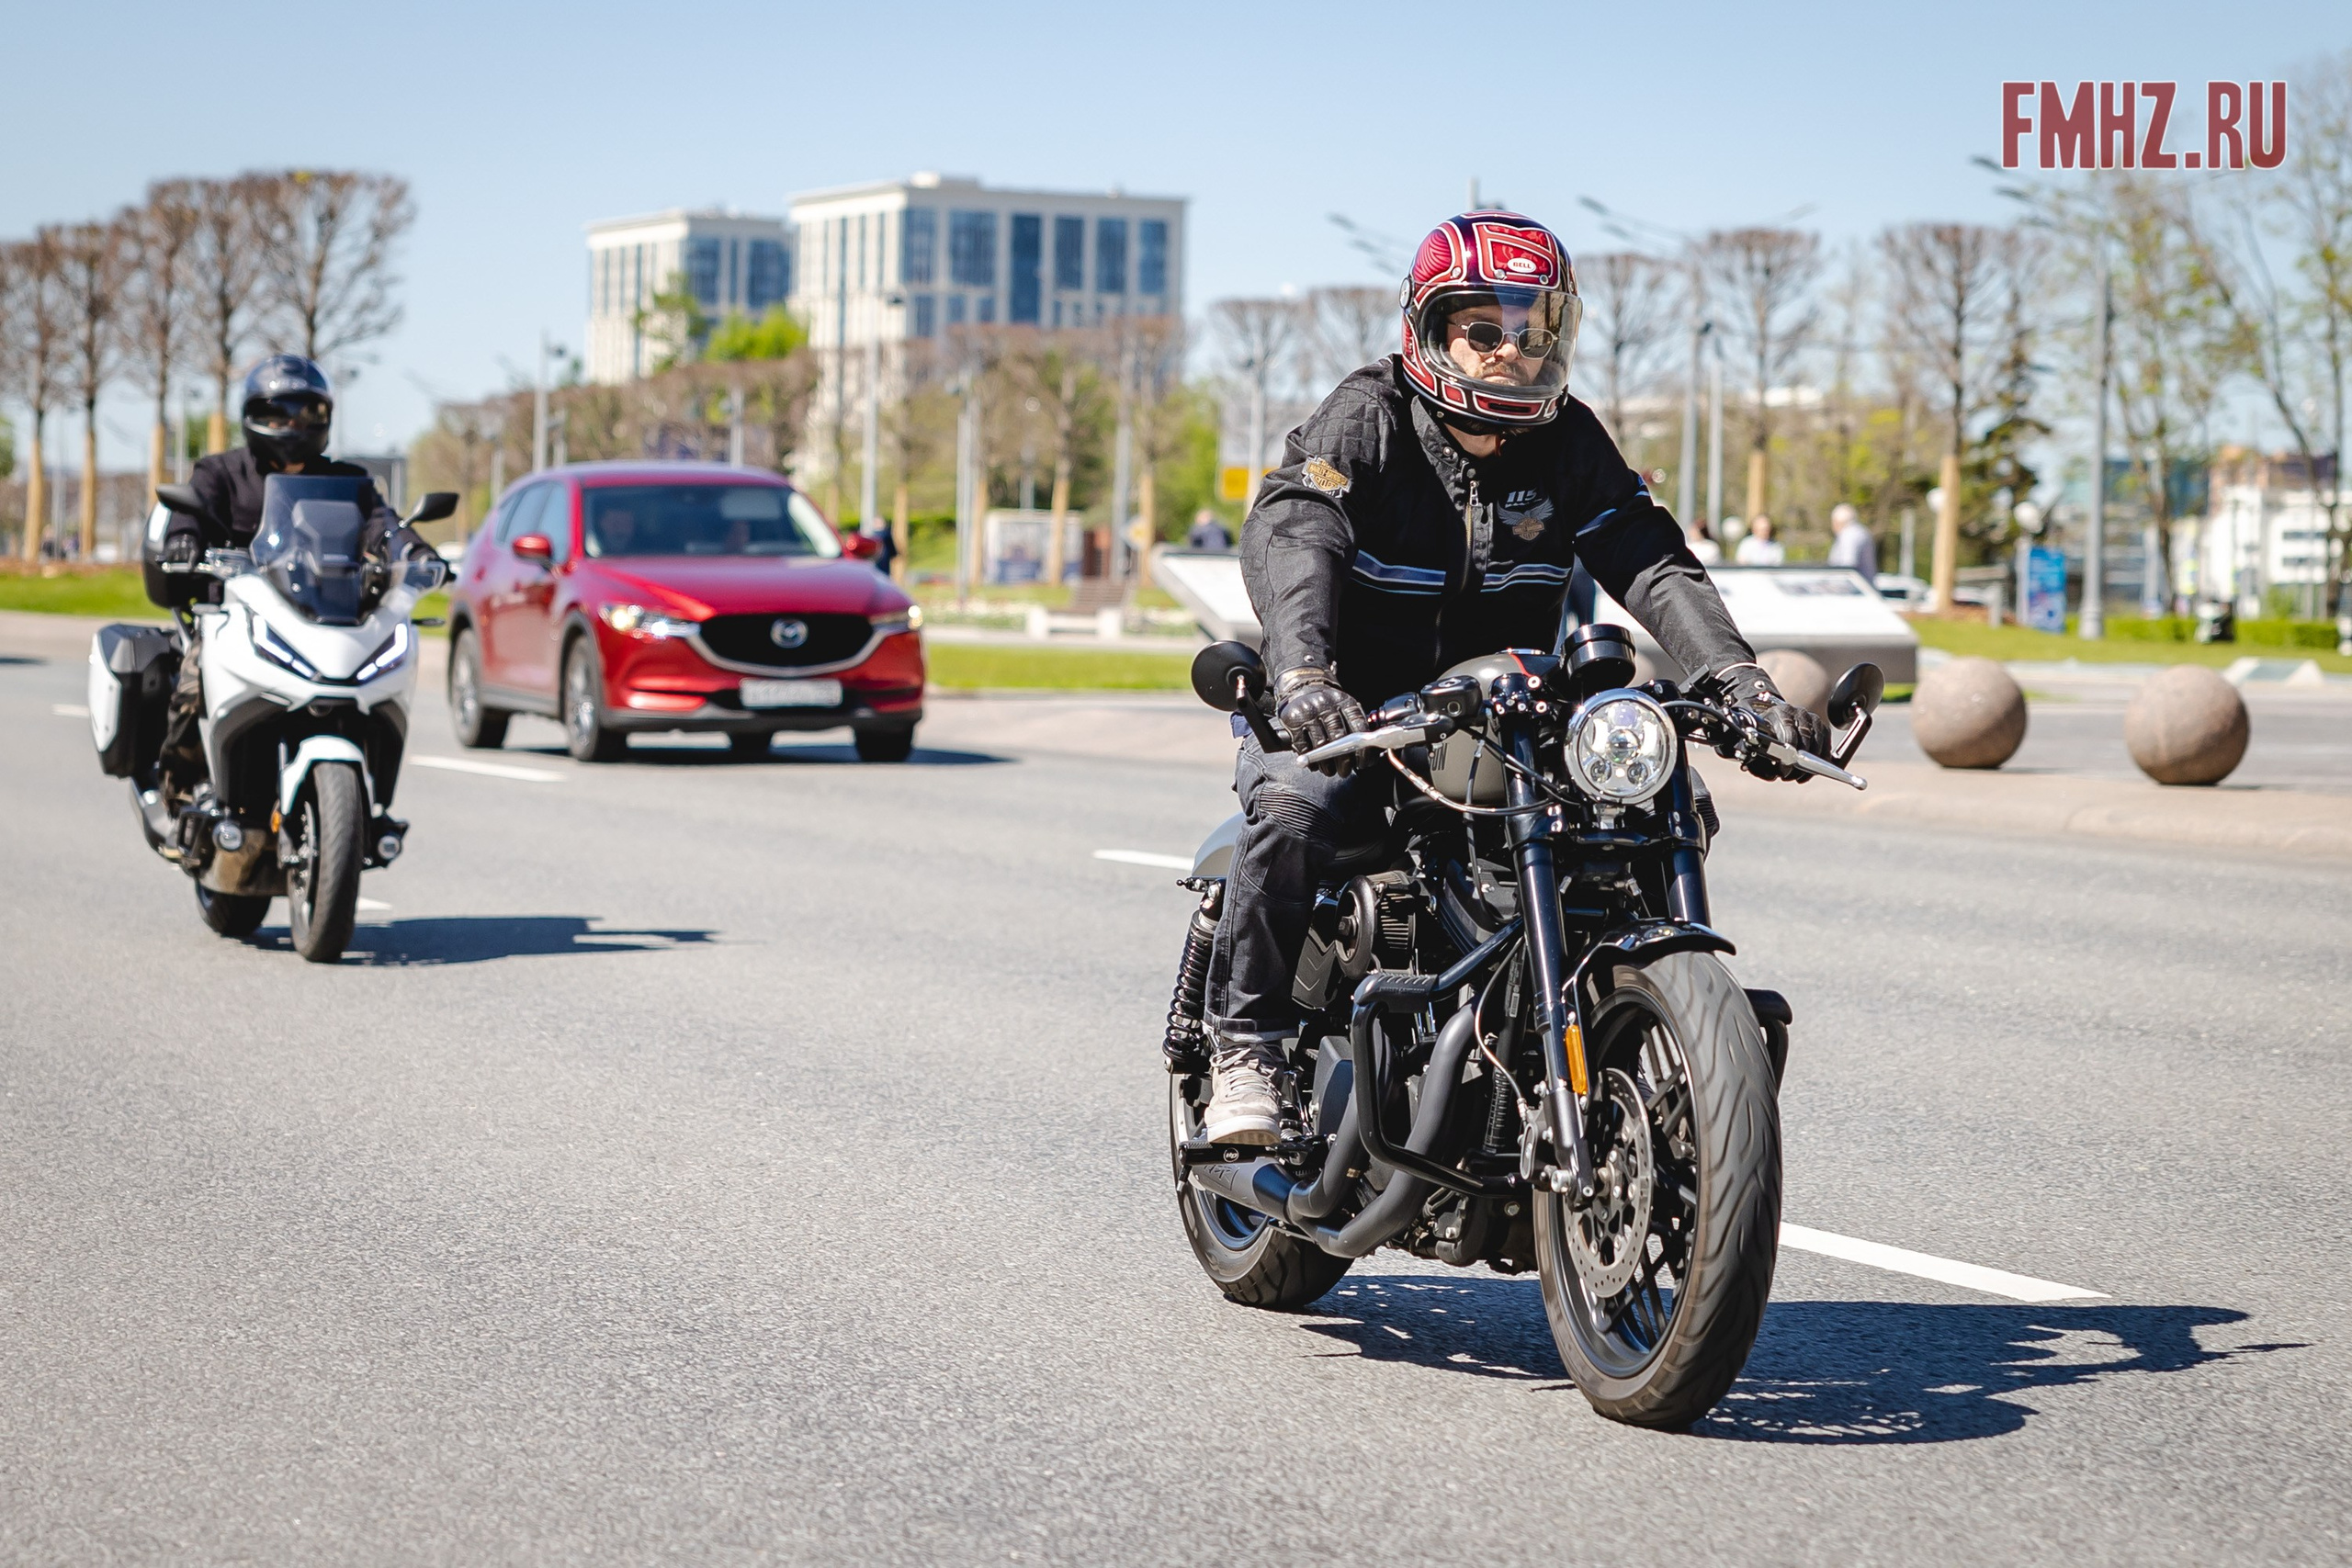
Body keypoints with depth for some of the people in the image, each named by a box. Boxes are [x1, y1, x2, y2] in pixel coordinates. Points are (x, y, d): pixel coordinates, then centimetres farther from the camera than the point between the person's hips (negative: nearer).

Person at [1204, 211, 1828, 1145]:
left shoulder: (1568, 445, 2)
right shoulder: (1366, 420, -12)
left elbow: (1652, 565, -8)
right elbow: (1285, 536, -29)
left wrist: (1743, 682, -27)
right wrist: (1301, 674, -50)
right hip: (1343, 713, -4)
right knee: (1295, 809, -35)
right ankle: (1245, 1049, -17)